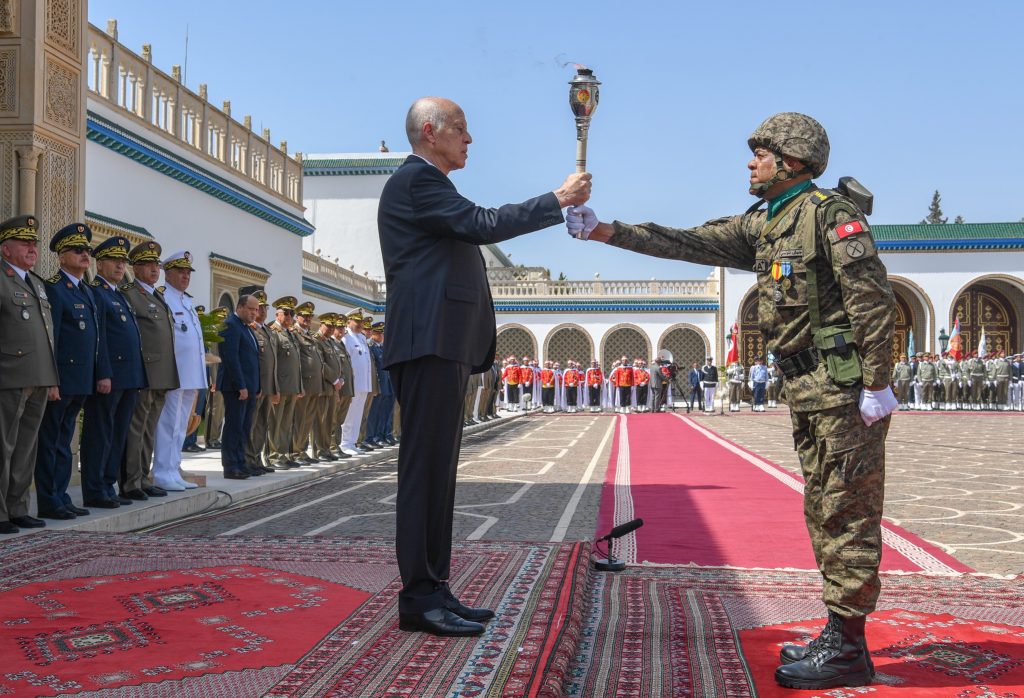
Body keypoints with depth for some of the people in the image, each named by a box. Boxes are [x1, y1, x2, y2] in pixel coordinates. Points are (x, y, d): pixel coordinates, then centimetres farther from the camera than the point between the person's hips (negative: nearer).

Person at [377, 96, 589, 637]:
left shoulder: (425, 183, 27)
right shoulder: (416, 180, -6)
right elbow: (484, 225, -15)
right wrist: (558, 200, -7)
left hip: (443, 346, 11)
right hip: (429, 343, -11)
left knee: (436, 469, 9)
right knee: (426, 467, -10)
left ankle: (432, 591, 13)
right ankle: (420, 597, -7)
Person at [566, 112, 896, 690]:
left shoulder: (831, 213, -10)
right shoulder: (760, 225, 16)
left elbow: (874, 299, -16)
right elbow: (684, 243, 15)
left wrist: (878, 384, -20)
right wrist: (604, 230, 11)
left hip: (845, 384, -9)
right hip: (809, 388, 9)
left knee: (847, 511, -5)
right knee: (825, 510, 12)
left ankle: (848, 649, 1)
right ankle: (839, 635, 20)